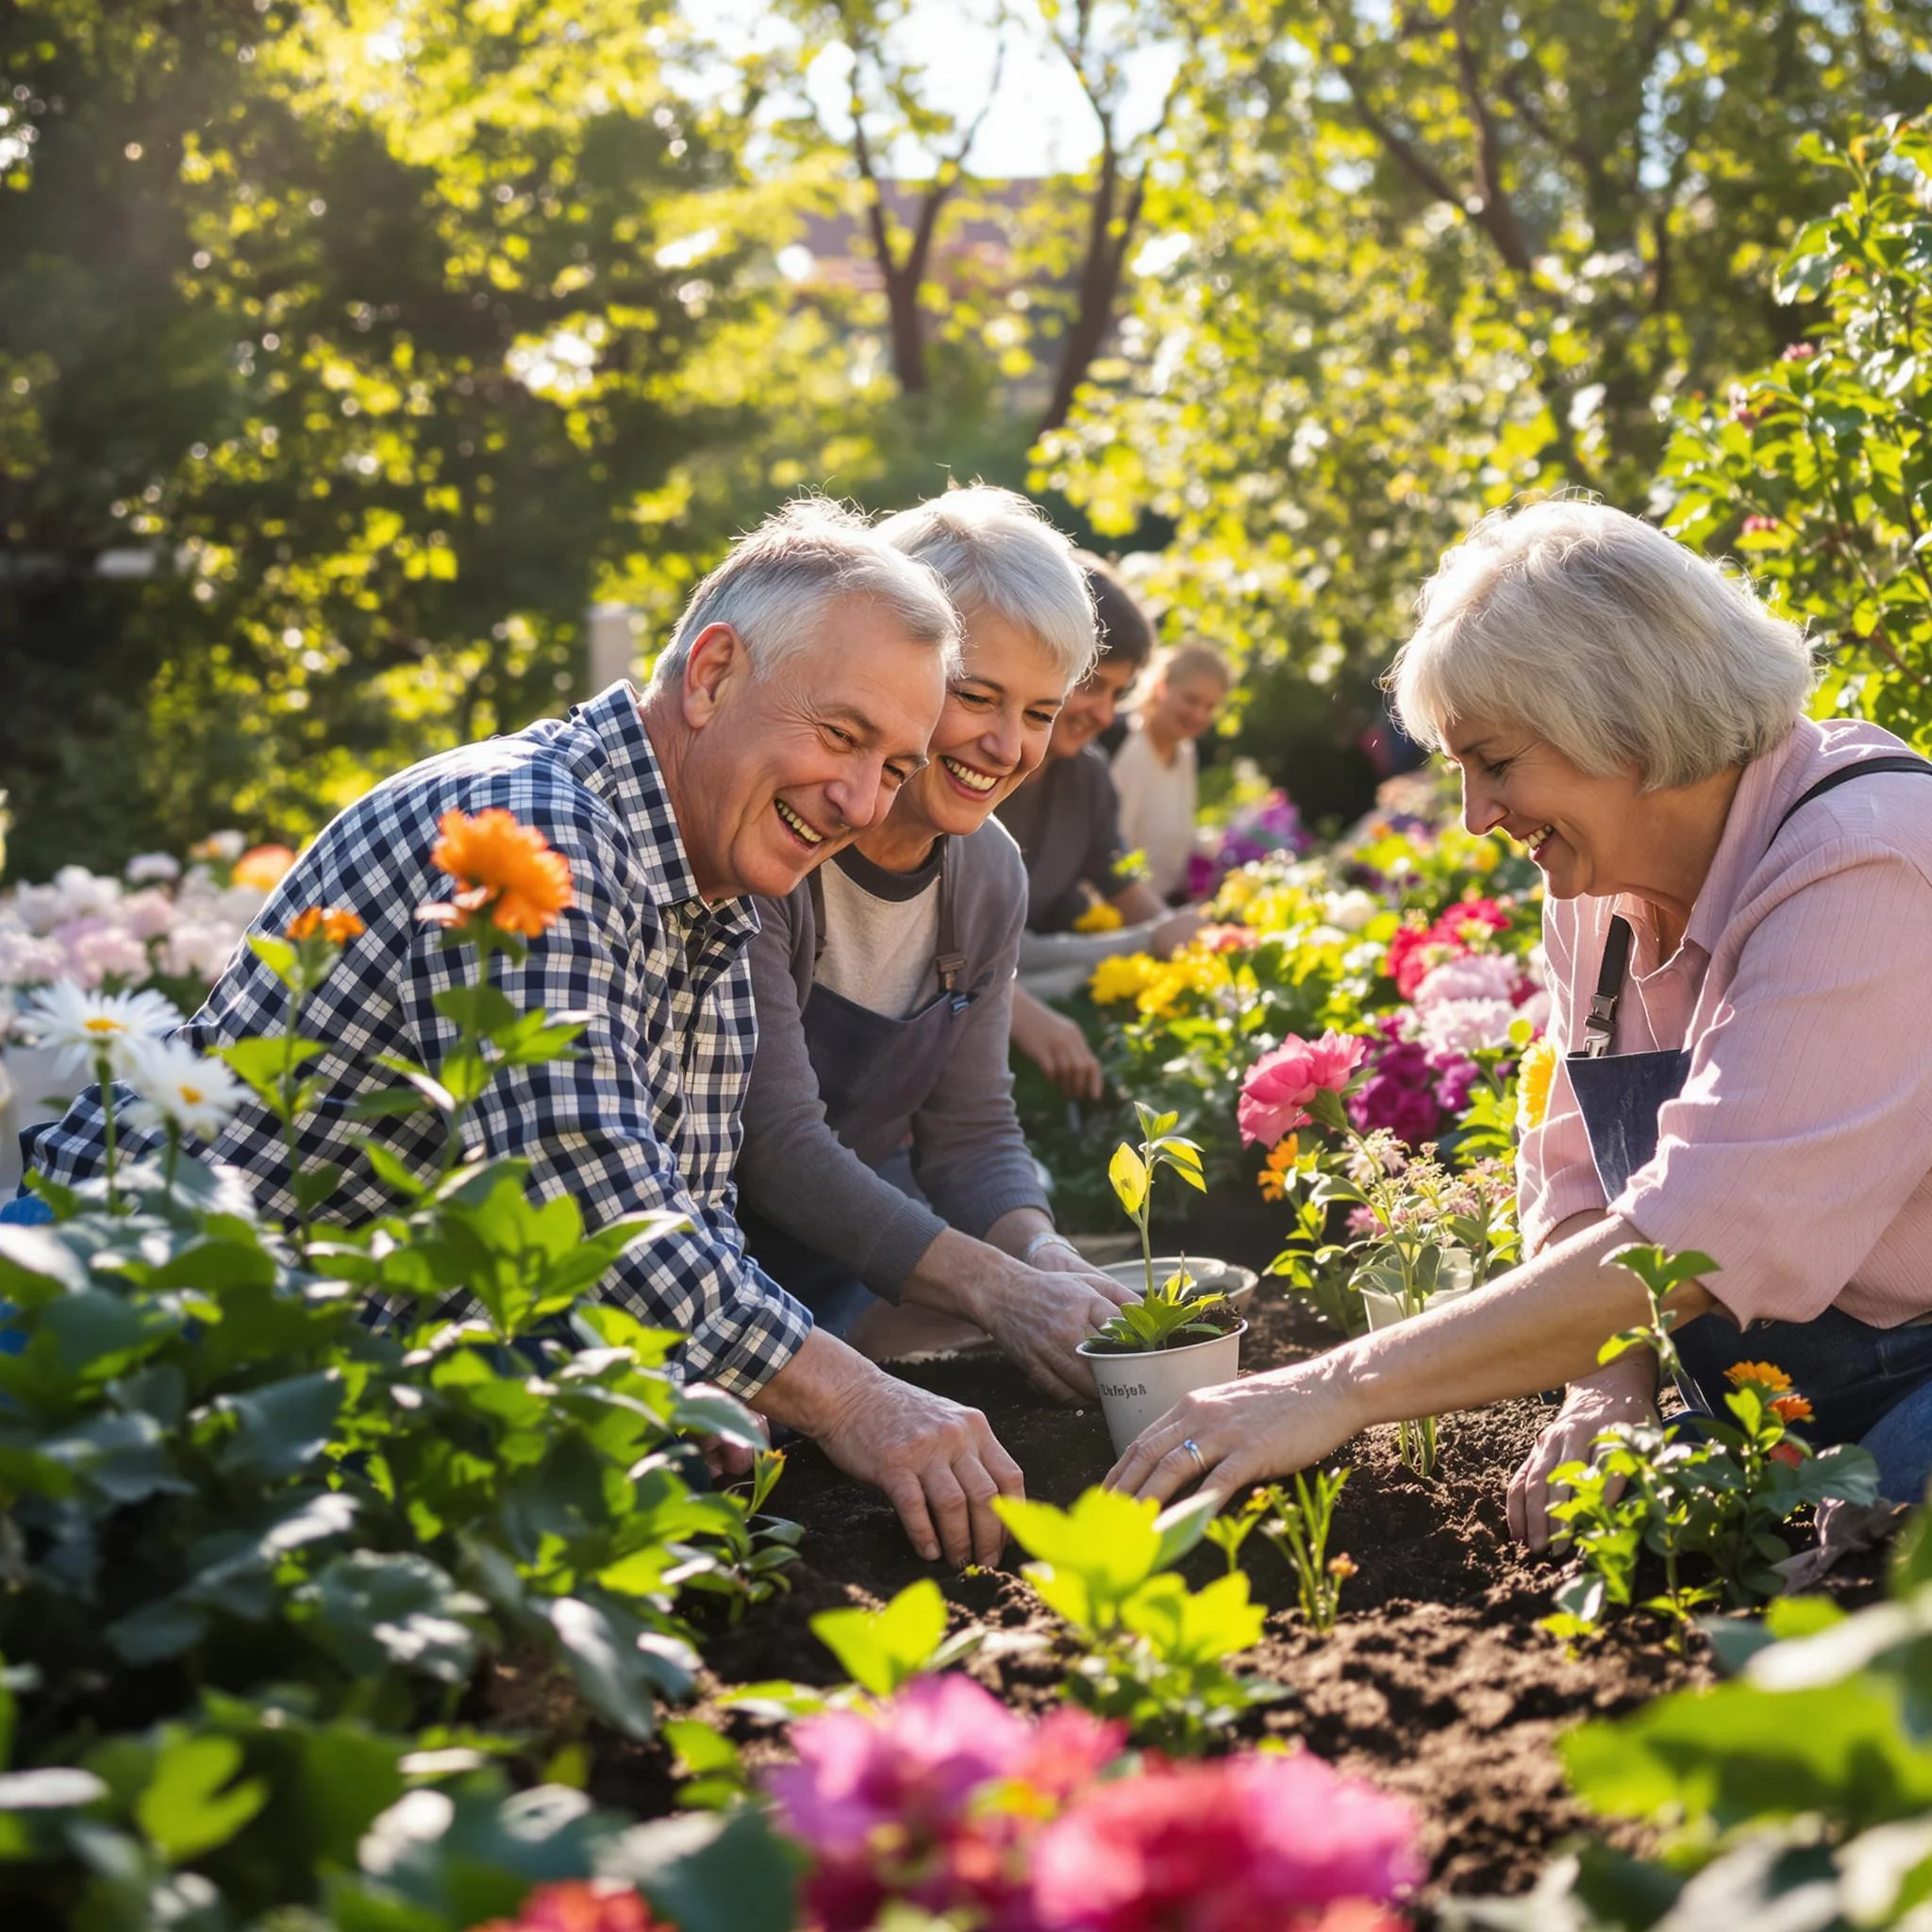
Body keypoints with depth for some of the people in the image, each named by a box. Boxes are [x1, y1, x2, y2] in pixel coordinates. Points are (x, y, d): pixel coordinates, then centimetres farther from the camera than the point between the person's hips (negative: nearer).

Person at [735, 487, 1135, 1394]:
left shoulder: (988, 871, 2)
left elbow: (971, 1127, 3)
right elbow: (775, 1140, -26)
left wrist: (1035, 1247, -19)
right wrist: (994, 1288, -33)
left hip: (865, 1277, 7)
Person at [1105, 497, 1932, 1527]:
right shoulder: (1599, 885, 4)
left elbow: (1705, 1238, -31)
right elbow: (1574, 1187, 5)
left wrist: (1341, 1389, -31)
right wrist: (1609, 1388, -17)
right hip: (1756, 1396, 7)